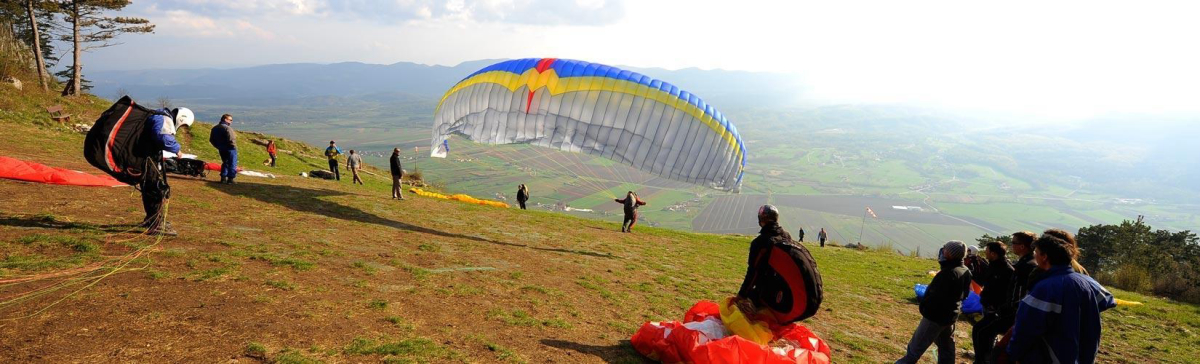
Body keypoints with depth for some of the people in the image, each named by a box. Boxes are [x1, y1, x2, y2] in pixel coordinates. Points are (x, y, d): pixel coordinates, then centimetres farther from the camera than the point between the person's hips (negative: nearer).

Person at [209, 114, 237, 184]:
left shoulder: (215, 128, 10)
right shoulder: (227, 128, -17)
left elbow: (211, 140, 14)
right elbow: (231, 139, -25)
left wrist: (218, 146, 20)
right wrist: (234, 146, -10)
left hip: (221, 149, 8)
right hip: (230, 149, -8)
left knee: (225, 163, 21)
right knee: (232, 164, 0)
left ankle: (223, 178, 19)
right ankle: (230, 179, -1)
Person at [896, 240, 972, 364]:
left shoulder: (948, 273, -29)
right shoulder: (966, 272, 0)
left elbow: (935, 296, -26)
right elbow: (964, 294, 12)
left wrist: (925, 308, -10)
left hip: (936, 315, -9)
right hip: (951, 315, 9)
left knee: (916, 345, 7)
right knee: (946, 348, 19)